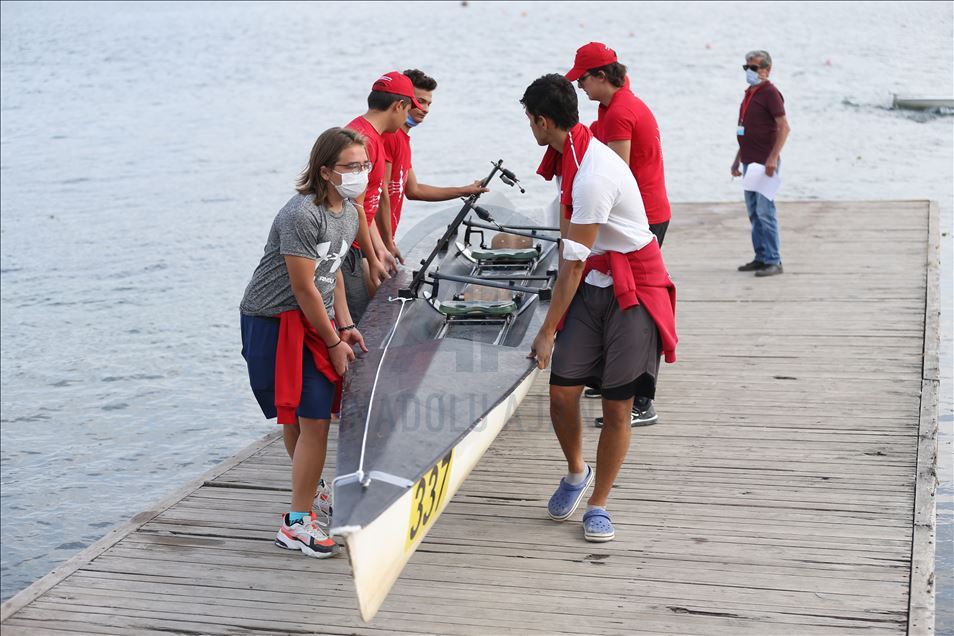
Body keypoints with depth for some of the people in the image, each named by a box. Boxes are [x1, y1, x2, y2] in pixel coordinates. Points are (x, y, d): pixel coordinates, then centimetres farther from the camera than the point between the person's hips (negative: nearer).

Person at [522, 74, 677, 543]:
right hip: (591, 285, 7)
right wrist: (558, 315, 17)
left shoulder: (594, 175, -25)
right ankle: (576, 472, 26)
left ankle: (598, 504, 13)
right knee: (562, 391, 0)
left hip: (633, 290, -7)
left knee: (617, 405, -2)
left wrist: (548, 330, -15)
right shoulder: (569, 159, 5)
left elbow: (574, 262, -21)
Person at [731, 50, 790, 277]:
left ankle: (773, 261, -6)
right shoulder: (749, 93, 18)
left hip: (764, 163, -9)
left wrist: (773, 158, -24)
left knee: (765, 211, -10)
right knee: (753, 213, 10)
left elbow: (784, 128, -17)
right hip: (749, 162, 9)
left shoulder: (770, 93, -9)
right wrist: (737, 159, 22)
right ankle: (761, 258, 16)